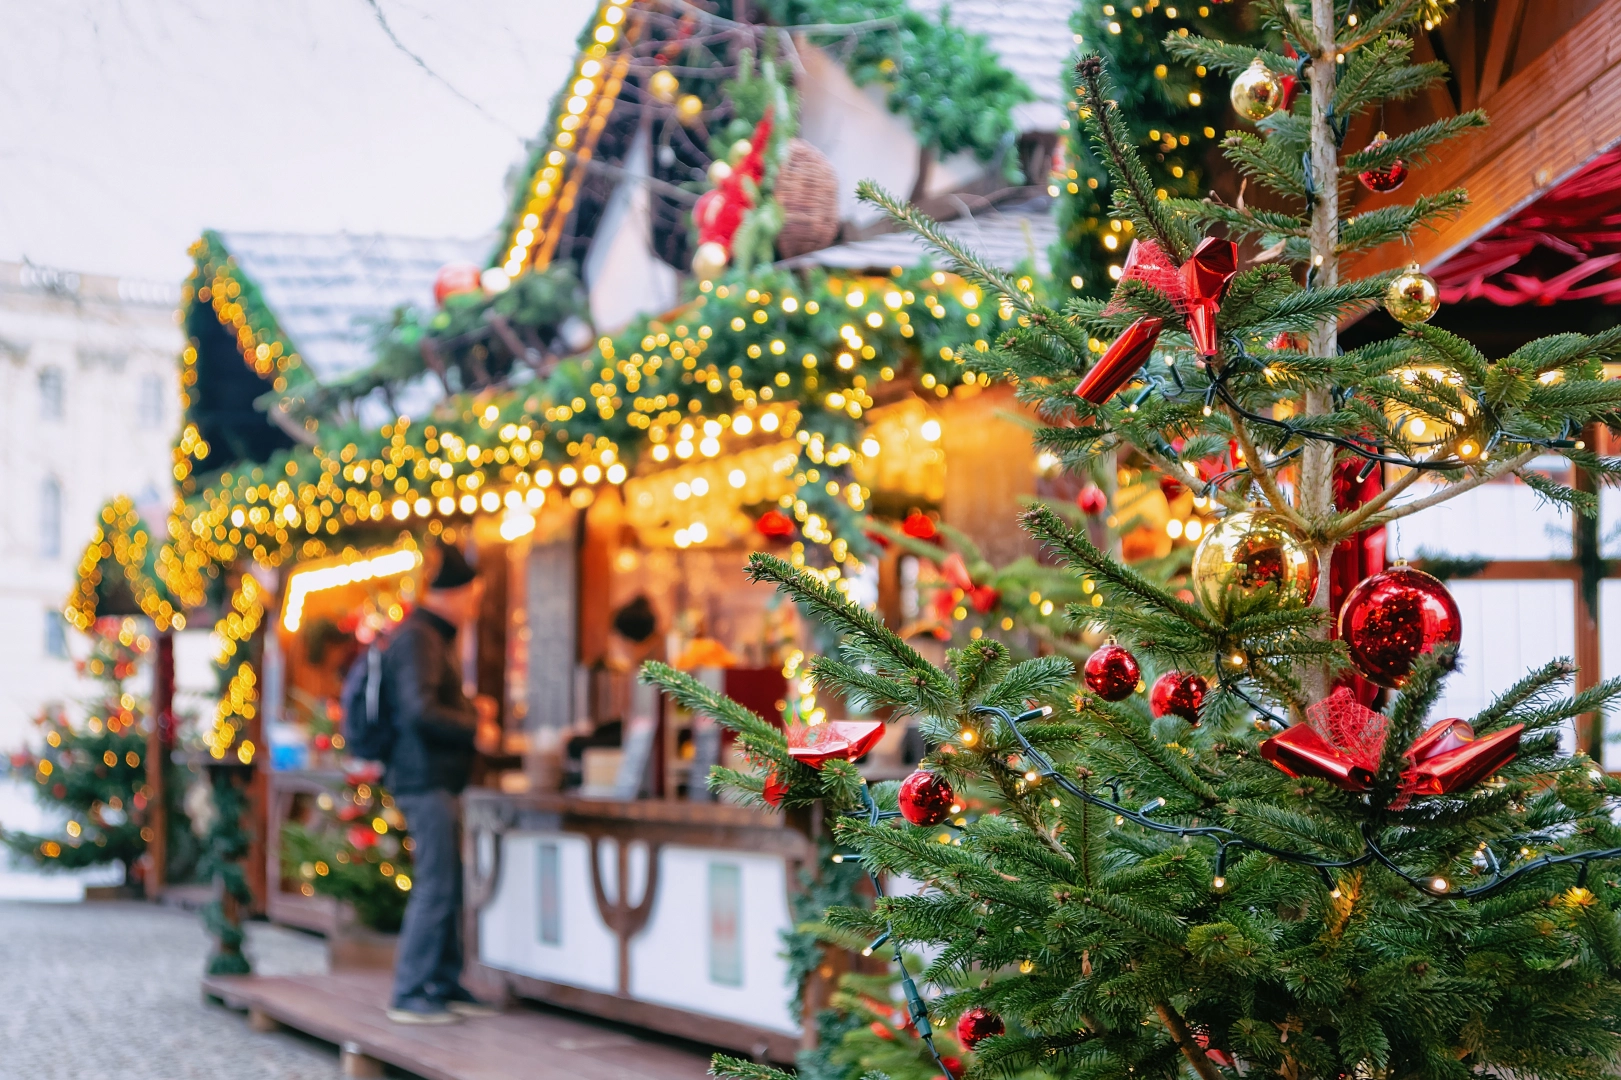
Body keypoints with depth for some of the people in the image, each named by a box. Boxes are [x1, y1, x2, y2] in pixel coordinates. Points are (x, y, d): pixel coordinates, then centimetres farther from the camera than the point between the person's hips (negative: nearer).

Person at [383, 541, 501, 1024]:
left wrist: (471, 708, 13)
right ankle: (409, 995, -5)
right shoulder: (417, 639, -15)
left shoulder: (433, 637, 19)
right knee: (435, 888, -9)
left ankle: (445, 985, 19)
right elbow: (420, 711, -24)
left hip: (438, 779, 11)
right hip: (425, 779, -11)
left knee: (449, 886, 13)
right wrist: (475, 728, -13)